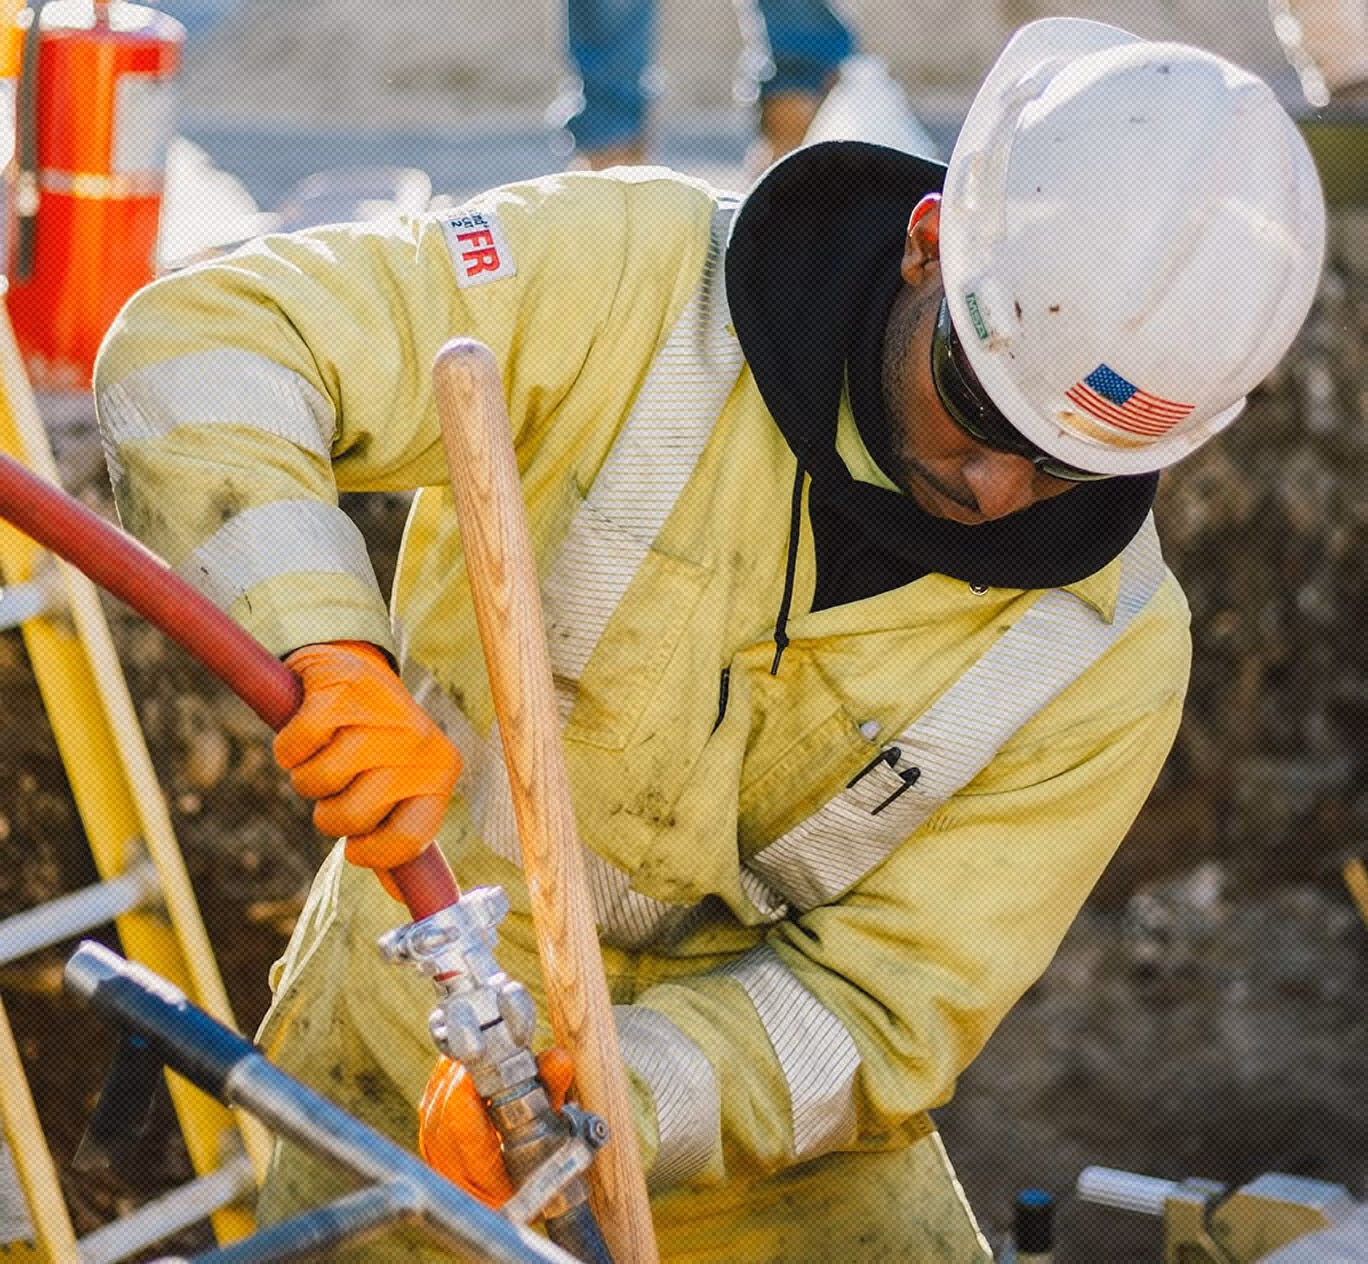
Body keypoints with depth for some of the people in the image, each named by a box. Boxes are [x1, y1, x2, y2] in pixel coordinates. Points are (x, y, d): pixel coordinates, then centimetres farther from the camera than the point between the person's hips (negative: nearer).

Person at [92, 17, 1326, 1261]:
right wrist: (331, 650, -43)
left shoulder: (1110, 646, -17)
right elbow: (201, 342, -26)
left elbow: (881, 1008, -17)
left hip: (751, 1113, 1)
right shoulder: (627, 280, -22)